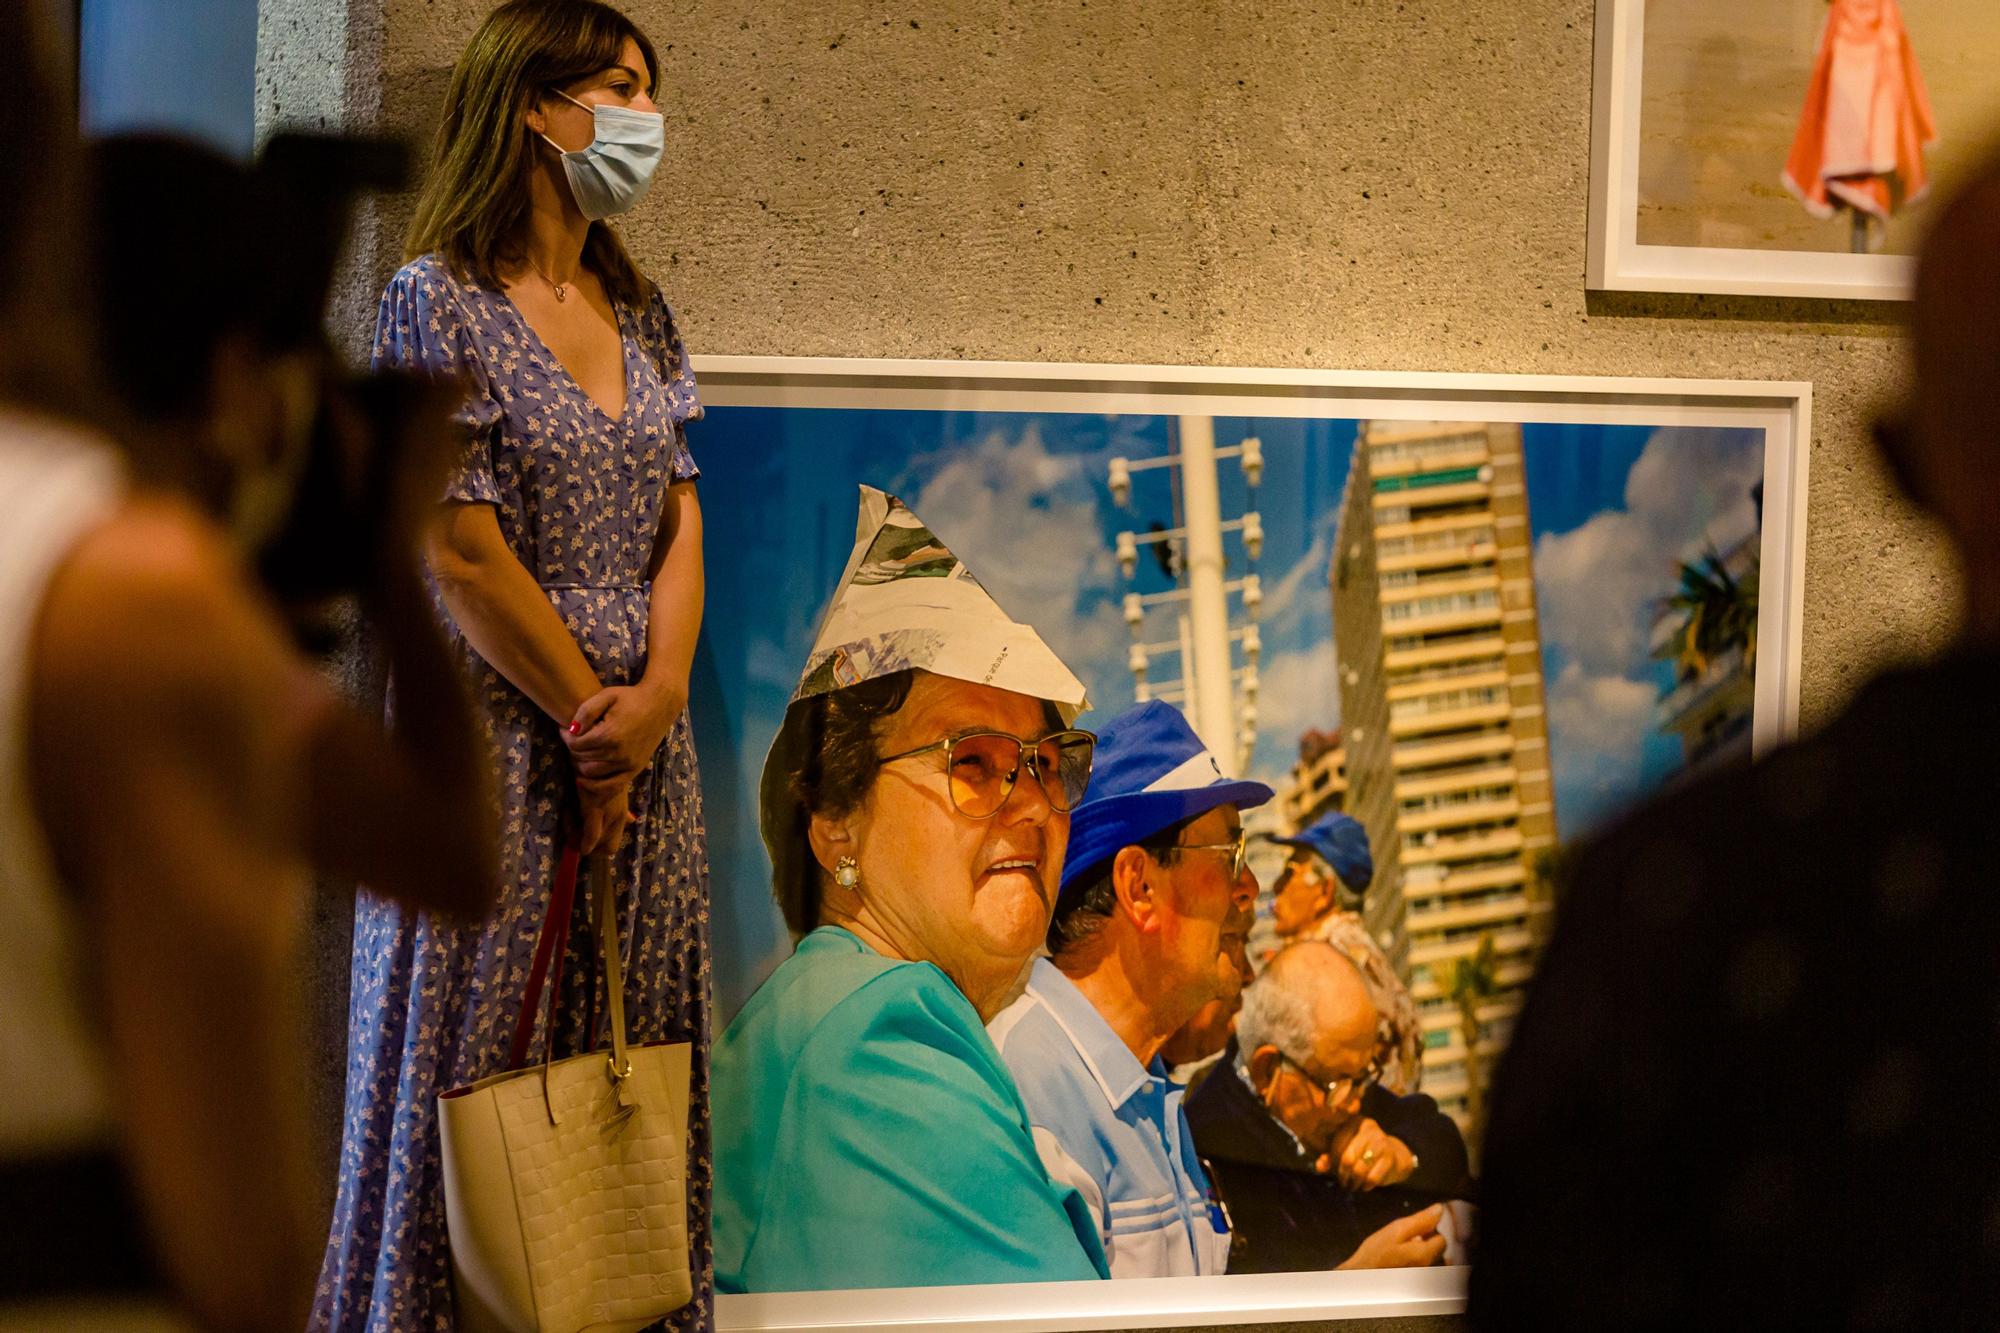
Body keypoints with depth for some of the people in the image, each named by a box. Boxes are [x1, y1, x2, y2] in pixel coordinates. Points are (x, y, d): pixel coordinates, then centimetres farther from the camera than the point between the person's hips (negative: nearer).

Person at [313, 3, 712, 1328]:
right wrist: (590, 736, -8)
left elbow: (681, 523, 7)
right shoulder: (440, 299, -6)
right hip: (500, 737, -6)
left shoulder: (642, 316, 14)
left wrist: (657, 698, -9)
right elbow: (465, 559, -12)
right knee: (489, 1097, -1)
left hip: (642, 740, 6)